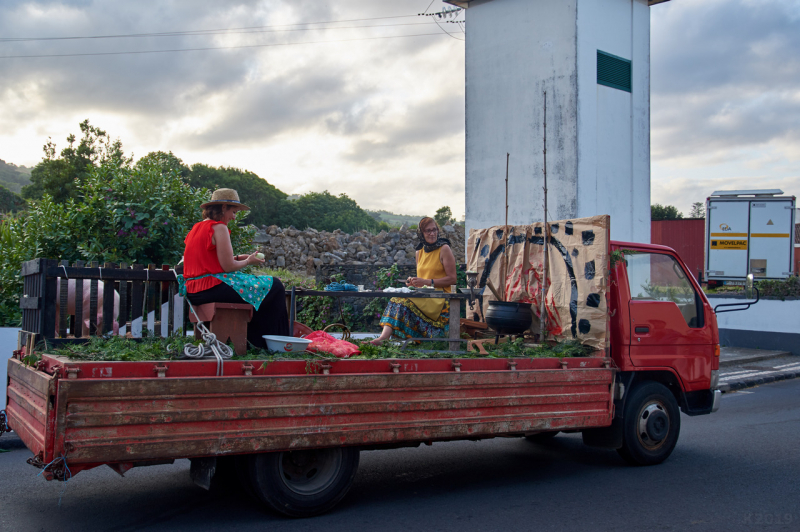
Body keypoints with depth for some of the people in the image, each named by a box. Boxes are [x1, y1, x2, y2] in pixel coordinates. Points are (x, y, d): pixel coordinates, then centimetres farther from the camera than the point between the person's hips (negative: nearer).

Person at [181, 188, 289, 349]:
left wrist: (237, 257, 16)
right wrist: (248, 262, 3)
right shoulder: (219, 228, -12)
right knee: (273, 286, -2)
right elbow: (227, 267, -15)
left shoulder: (196, 228, 16)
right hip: (212, 289, -10)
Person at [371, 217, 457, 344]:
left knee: (406, 301, -30)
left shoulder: (444, 249, -1)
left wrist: (427, 282, -16)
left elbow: (452, 278, -7)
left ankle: (385, 335, -35)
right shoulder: (420, 252, 17)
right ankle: (385, 334, -40)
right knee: (397, 299, -25)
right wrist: (413, 282, 1)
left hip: (440, 297, -6)